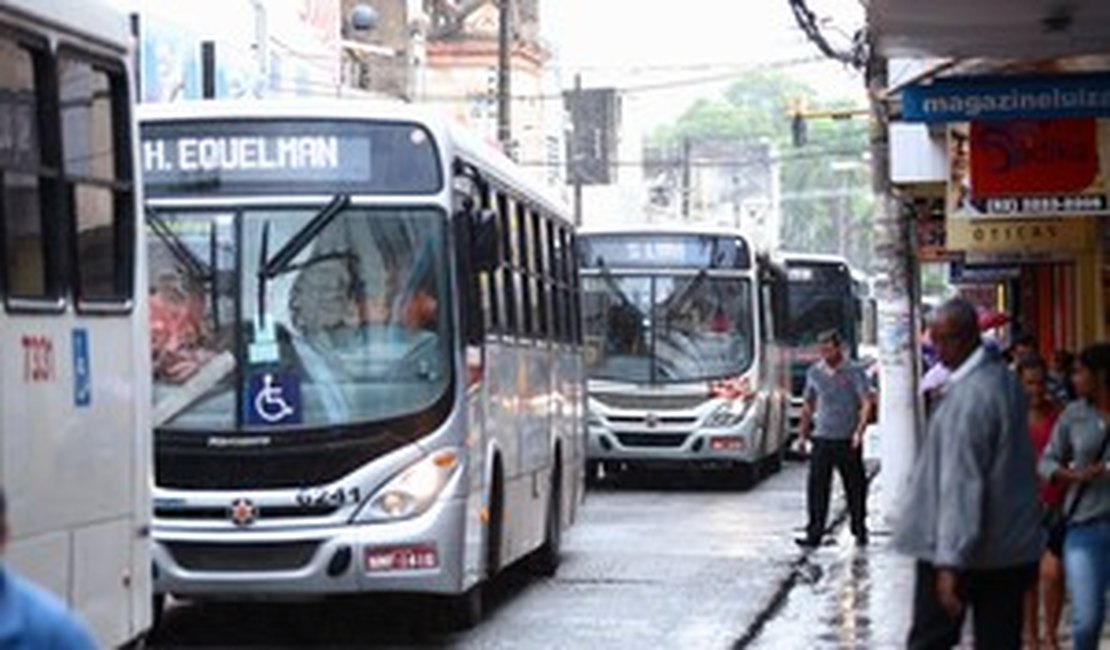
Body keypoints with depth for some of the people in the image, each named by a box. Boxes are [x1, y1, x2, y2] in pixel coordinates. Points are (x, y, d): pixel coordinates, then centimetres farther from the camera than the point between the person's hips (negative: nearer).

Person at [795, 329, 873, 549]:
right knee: (816, 487, -6)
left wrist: (859, 431, -22)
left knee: (855, 487, 7)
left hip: (848, 440, -3)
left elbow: (866, 403, -10)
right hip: (822, 439, 3)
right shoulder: (814, 372, 8)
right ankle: (814, 534, -5)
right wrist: (802, 434, 15)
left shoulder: (853, 372, -5)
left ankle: (860, 531, 21)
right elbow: (808, 405, 17)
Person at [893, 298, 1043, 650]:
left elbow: (960, 485, -24)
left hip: (963, 550, -8)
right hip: (1014, 546, 8)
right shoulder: (1005, 379, 9)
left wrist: (949, 563, -26)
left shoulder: (967, 397, -19)